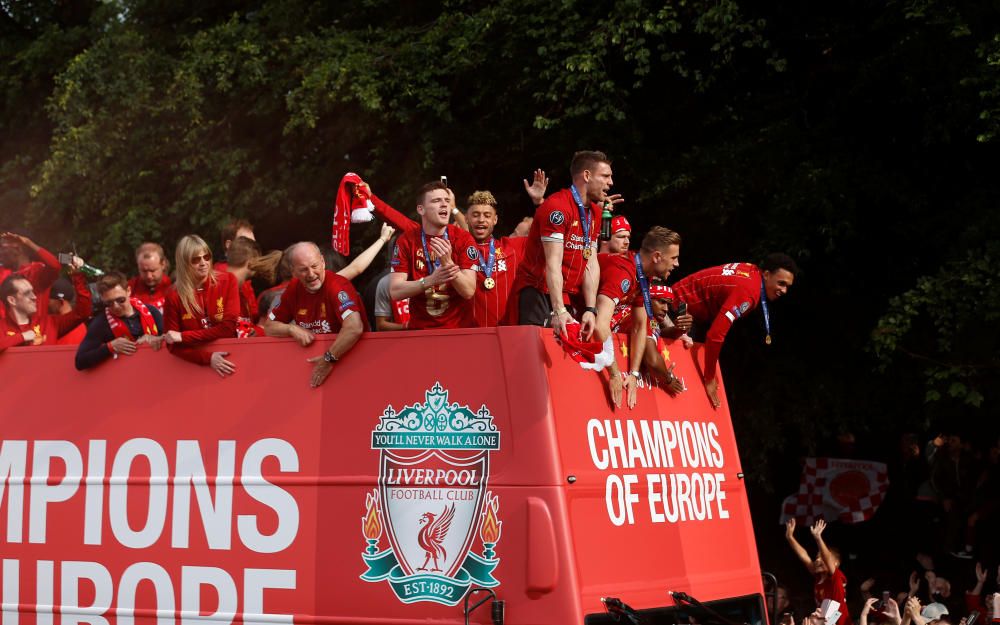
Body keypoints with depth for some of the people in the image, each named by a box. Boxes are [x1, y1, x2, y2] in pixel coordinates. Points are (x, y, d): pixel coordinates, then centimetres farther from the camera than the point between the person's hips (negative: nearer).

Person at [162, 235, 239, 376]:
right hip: (195, 363, 0)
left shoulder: (227, 281, -1)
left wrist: (184, 337, -10)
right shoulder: (174, 295, -3)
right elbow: (173, 346, -3)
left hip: (228, 354, 0)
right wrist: (208, 357, -17)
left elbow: (228, 328, -8)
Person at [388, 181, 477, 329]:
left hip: (460, 327, 1)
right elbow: (394, 292, -8)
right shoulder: (406, 240, -1)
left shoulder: (464, 238, -3)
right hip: (421, 329, -1)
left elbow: (468, 291, -9)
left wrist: (448, 263, -24)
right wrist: (431, 280, -22)